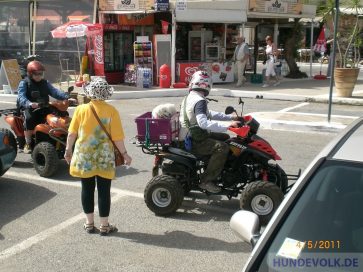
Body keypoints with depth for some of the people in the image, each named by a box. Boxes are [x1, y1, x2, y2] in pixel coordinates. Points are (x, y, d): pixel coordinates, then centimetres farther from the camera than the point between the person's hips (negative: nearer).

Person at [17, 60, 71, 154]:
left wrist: (67, 97, -17)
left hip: (44, 108, 5)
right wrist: (29, 104, -40)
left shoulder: (45, 83, 15)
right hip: (30, 108, -4)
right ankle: (28, 144, -19)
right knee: (29, 118, -36)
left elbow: (55, 91, 2)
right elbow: (21, 97, -17)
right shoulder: (24, 83, -1)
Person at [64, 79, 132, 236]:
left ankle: (89, 223, 23)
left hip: (84, 156, 2)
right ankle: (104, 226, 14)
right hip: (104, 157, -2)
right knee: (104, 190, 6)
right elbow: (117, 137, -9)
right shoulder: (111, 111, -8)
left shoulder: (81, 109, -3)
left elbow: (72, 133, 1)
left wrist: (68, 150, 16)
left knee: (87, 189, 13)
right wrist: (124, 154, 3)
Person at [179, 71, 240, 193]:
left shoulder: (189, 98, 13)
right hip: (194, 141, -10)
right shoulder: (200, 101, -20)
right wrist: (226, 125, -35)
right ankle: (207, 180, -18)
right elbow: (203, 122, -35)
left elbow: (209, 114, 21)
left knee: (225, 137, 17)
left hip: (190, 136, 10)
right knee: (222, 147, -25)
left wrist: (230, 117, 16)